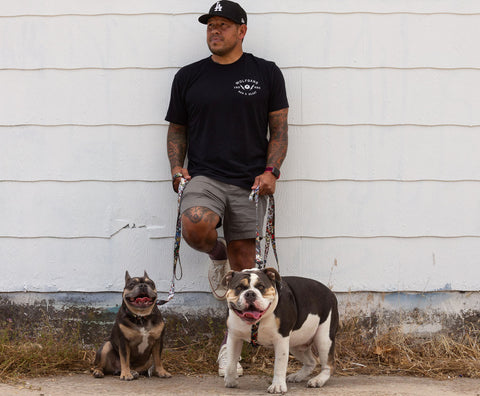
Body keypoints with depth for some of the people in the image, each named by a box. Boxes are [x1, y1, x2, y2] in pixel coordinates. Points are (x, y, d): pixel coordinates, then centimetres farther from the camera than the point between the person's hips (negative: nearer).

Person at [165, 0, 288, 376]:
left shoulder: (266, 74, 7)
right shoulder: (189, 76, 10)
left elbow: (279, 129, 7)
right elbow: (177, 128, 16)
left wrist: (271, 170, -8)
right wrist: (177, 166, -1)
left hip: (249, 182, 0)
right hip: (204, 176, 0)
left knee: (243, 267, 1)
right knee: (196, 226, -32)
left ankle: (229, 345, 14)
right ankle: (217, 254, 4)